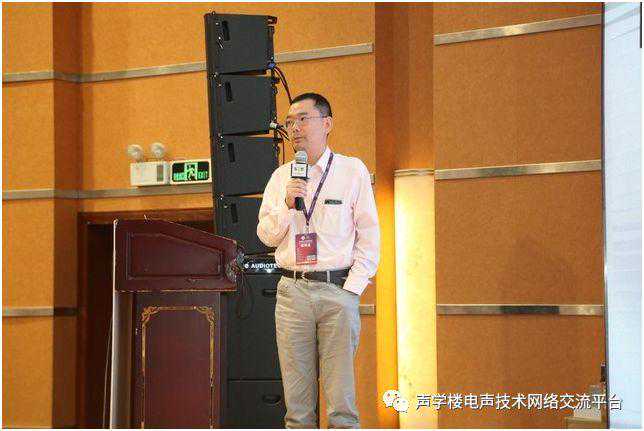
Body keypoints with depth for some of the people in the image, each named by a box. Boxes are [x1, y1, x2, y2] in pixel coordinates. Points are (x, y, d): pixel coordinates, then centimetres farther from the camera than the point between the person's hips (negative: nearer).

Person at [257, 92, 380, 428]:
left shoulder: (353, 171, 3)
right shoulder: (281, 177, 13)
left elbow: (370, 238, 2)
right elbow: (266, 236, 12)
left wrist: (351, 288, -6)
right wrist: (287, 204, -6)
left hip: (338, 290, -3)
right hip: (293, 291, 3)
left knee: (341, 402, -4)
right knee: (297, 404, 4)